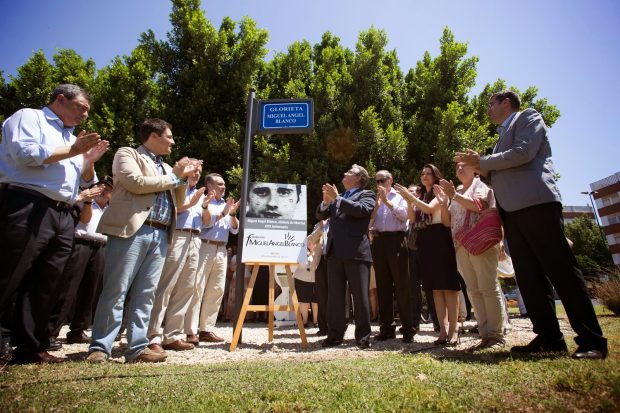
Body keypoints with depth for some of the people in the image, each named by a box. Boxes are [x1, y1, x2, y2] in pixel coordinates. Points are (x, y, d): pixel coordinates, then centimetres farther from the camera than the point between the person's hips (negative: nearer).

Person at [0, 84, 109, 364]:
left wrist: (89, 161, 7)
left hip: (64, 217, 7)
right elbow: (25, 154, -13)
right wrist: (71, 151, -6)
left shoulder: (73, 138, 25)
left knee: (45, 287, 7)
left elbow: (85, 182, 24)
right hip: (27, 209, -7)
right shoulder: (28, 117, 6)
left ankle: (30, 348, 14)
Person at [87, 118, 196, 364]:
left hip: (160, 235, 6)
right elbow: (136, 183, -12)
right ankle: (100, 347, 7)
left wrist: (184, 179, 10)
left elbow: (177, 203, 23)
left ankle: (138, 348, 9)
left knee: (146, 293, 5)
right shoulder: (127, 154, 7)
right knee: (116, 290, -3)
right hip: (132, 230, -6)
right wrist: (174, 176, -3)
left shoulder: (166, 167, 24)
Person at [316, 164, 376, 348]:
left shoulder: (366, 194, 6)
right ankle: (335, 335, 14)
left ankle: (363, 336, 10)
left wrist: (337, 198, -13)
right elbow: (321, 215, 19)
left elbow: (362, 210, -15)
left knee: (360, 296, 0)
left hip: (356, 252, -5)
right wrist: (326, 201, 0)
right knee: (334, 296, 6)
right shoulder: (338, 197, 24)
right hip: (335, 252, 6)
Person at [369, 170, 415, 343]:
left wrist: (386, 201, -7)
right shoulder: (374, 199, 17)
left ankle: (408, 328, 4)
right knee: (383, 285, 6)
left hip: (396, 240, -4)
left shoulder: (400, 196, 9)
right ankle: (386, 328, 14)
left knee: (402, 285, -3)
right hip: (378, 241, 4)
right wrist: (377, 203, 0)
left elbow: (404, 215, -7)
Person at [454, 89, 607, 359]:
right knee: (528, 277, 3)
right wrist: (480, 168, 12)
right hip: (512, 210, 8)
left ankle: (591, 340, -2)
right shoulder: (504, 134, 31)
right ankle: (549, 337, 7)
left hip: (535, 202, -8)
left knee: (561, 269, -8)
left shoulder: (528, 117, 9)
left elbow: (523, 153, -11)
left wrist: (482, 161, -2)